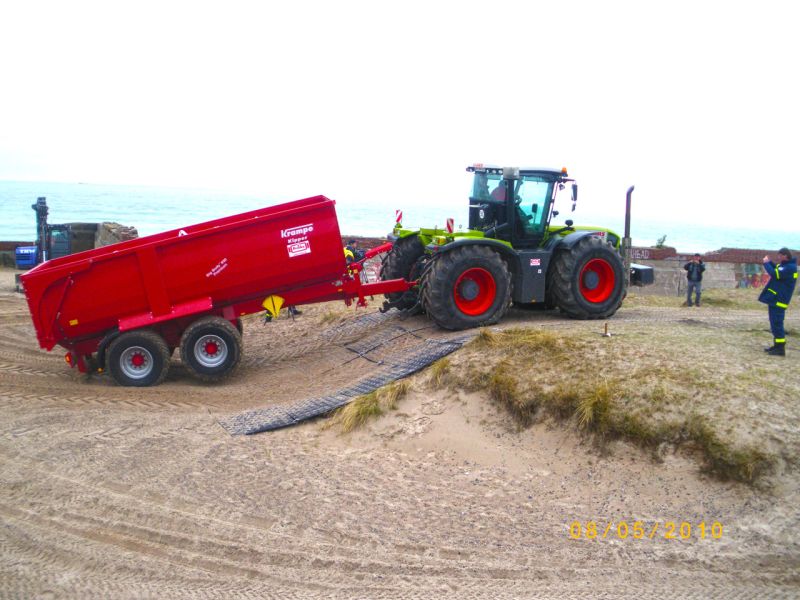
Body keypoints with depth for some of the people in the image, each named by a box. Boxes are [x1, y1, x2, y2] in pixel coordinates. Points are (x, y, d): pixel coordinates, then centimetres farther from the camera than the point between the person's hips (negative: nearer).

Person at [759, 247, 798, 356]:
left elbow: (775, 274, -25)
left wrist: (766, 263, -11)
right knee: (775, 323, 15)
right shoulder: (785, 266, 13)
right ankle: (777, 345, 22)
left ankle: (780, 348, -7)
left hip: (778, 300, -10)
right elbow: (777, 271, 24)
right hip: (775, 299, 10)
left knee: (777, 324, -9)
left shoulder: (790, 267, -17)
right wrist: (770, 262, 8)